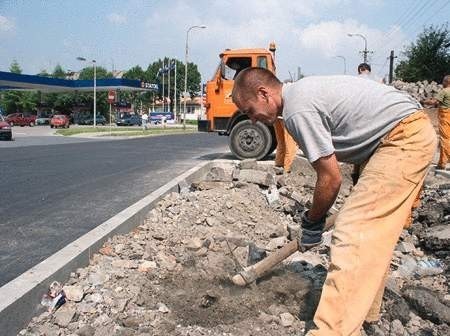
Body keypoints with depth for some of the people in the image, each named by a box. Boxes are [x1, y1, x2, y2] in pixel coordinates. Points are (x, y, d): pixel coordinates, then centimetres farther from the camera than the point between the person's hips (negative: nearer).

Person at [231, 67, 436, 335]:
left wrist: (312, 223, 1)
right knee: (372, 230, 15)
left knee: (353, 231, -15)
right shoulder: (302, 92, 11)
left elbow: (331, 179, -15)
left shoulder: (298, 110, -18)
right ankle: (364, 312, 29)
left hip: (404, 139, -10)